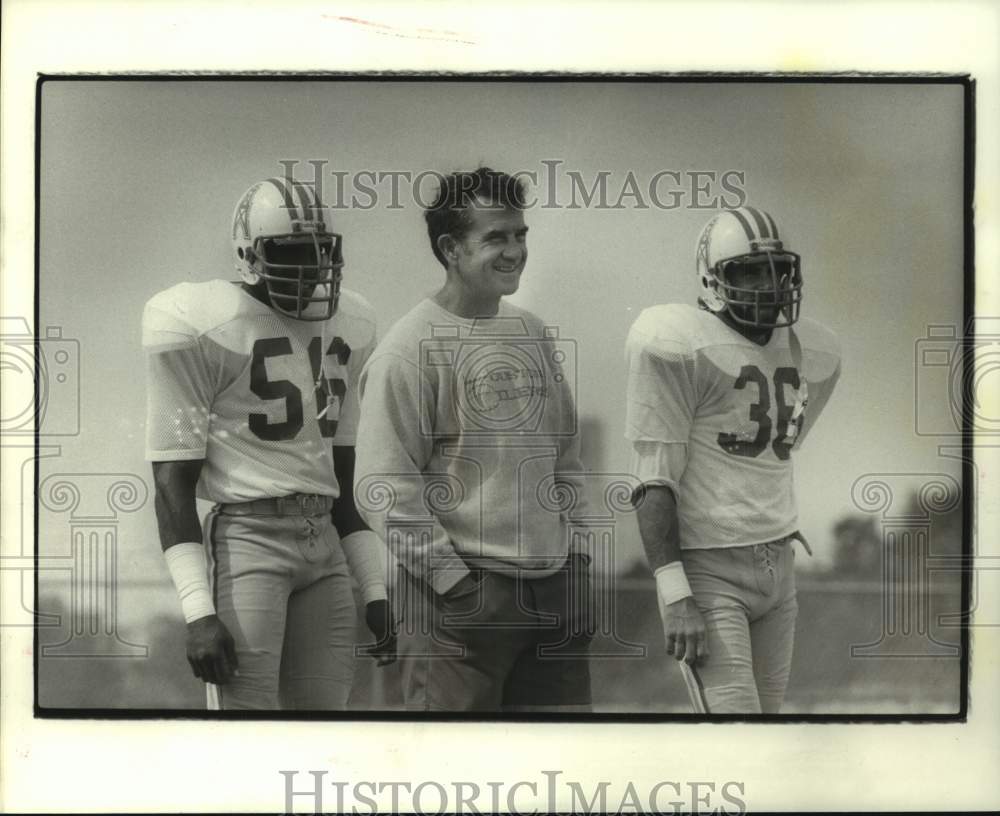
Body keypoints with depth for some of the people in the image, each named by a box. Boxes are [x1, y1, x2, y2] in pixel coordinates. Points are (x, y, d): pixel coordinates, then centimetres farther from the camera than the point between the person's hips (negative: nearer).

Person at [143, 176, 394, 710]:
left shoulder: (346, 325, 13)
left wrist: (376, 591, 17)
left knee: (325, 703, 5)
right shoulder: (201, 325, -8)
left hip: (325, 541, 7)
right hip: (249, 539, -6)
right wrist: (198, 611, -16)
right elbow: (174, 483, -9)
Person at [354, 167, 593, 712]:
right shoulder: (410, 349, -10)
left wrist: (570, 549, 14)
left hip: (552, 587, 7)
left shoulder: (537, 337, 13)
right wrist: (455, 580, -15)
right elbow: (384, 491, -15)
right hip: (459, 601, -7)